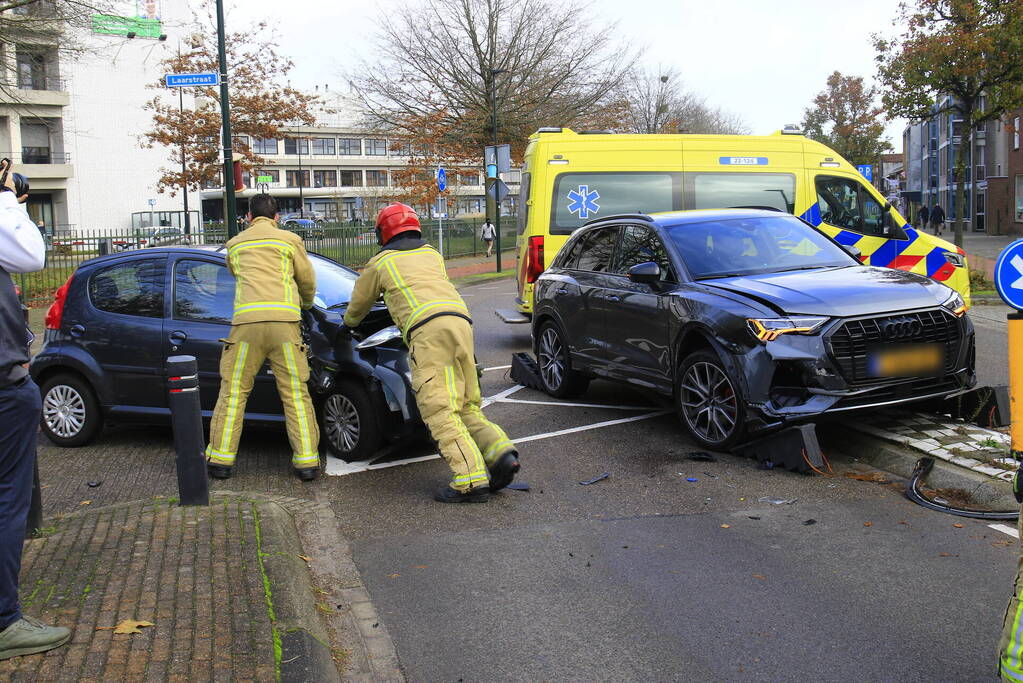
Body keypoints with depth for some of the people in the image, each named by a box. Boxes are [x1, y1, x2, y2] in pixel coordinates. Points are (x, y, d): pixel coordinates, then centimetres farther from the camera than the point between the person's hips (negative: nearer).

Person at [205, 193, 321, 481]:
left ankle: (221, 458, 11)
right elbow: (308, 280, 18)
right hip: (284, 320, -1)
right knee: (296, 394, 3)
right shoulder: (289, 240, 14)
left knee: (233, 392, 10)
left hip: (247, 321, 1)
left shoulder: (235, 244, 20)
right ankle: (307, 461, 2)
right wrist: (306, 304, 39)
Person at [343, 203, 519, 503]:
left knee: (440, 411, -10)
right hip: (460, 319, 6)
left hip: (427, 328, -6)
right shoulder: (432, 254, 33)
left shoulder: (380, 262, 20)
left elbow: (360, 301, 34)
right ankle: (501, 452, -9)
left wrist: (348, 324, 56)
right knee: (466, 406, 13)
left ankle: (471, 480, -22)